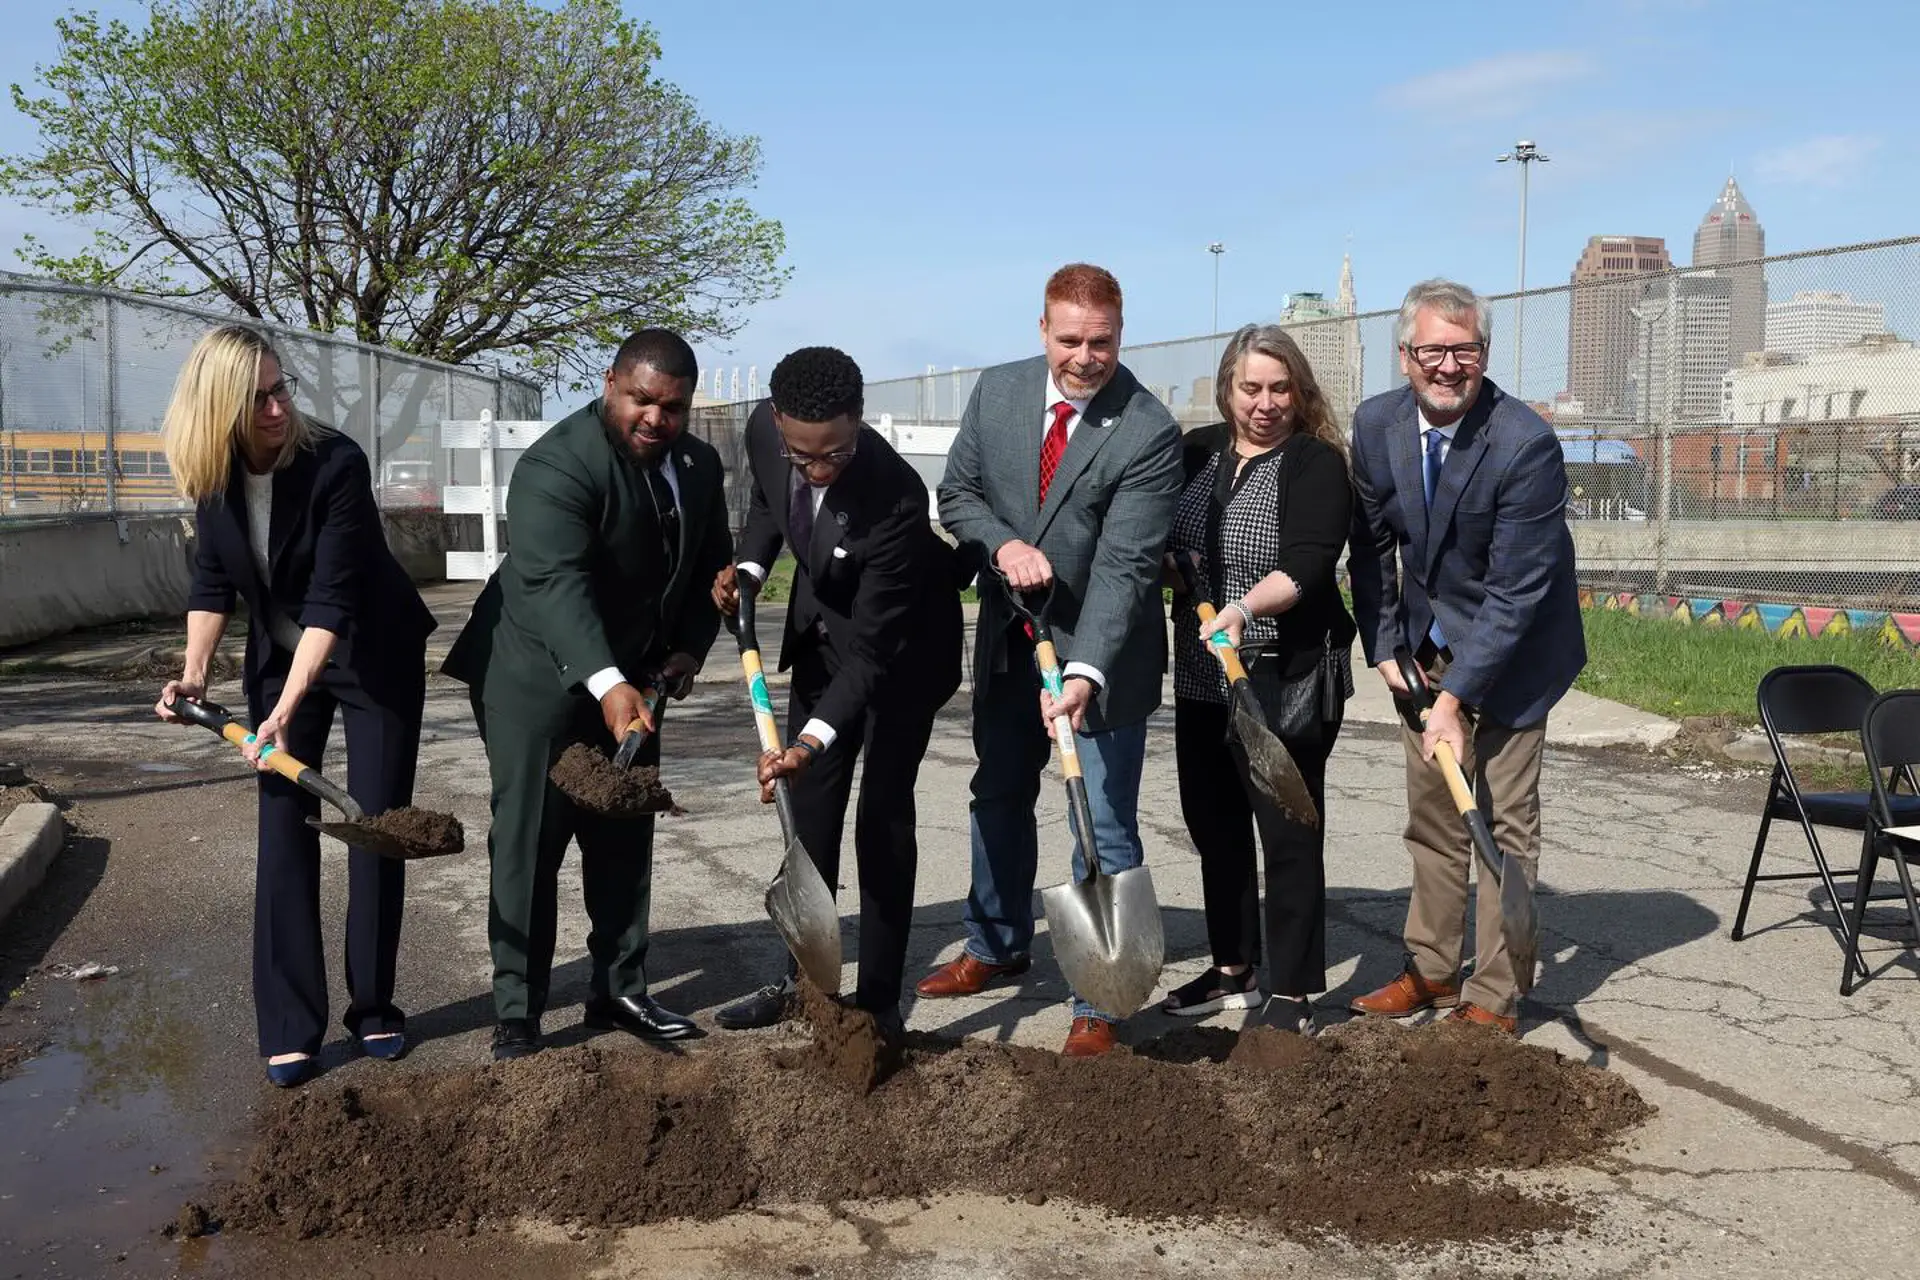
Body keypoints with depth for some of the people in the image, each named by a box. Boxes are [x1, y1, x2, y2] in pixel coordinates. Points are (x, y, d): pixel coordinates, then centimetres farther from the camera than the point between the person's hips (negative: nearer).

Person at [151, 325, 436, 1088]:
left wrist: (286, 712, -36)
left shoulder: (336, 463, -28)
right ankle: (290, 1029, 6)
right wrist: (195, 672, -12)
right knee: (284, 835, 0)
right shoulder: (213, 473, -11)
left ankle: (373, 1007, 16)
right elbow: (213, 580, 1)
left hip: (375, 660, -4)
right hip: (280, 659, 4)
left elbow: (333, 597, -31)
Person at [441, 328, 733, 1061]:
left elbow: (710, 565, 11)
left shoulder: (699, 465, 0)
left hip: (631, 679, 7)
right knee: (528, 847, -3)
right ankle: (516, 1016, 5)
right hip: (538, 677, -7)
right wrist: (608, 686, -50)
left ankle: (619, 994, 24)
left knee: (625, 842, 12)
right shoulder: (557, 465, -24)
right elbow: (558, 582, -37)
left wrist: (688, 648, -5)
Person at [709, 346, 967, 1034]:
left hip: (898, 648, -6)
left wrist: (813, 742, -47)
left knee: (883, 816, -7)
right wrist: (746, 567, -13)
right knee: (808, 808, 10)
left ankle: (878, 996, 4)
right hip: (821, 629, 6)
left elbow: (871, 650, -36)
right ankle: (803, 977, 22)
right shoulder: (764, 431, -20)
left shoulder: (895, 496, -38)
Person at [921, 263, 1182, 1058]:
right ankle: (996, 947, 42)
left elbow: (1124, 566, -26)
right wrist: (1002, 543, -17)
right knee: (998, 797, 20)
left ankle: (1100, 1001, 10)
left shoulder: (1148, 433, -21)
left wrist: (1085, 674, -37)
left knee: (1107, 826, -3)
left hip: (1102, 649, -5)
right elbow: (957, 492, 5)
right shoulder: (997, 392, -4)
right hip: (1009, 637, 6)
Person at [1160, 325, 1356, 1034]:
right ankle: (1234, 971, 30)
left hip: (1284, 680, -6)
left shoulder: (1316, 462, -8)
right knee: (1214, 824, 14)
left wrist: (1244, 608, -35)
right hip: (1202, 677, 6)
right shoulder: (1196, 451, 9)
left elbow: (1306, 564, -20)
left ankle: (1292, 993, 12)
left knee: (1288, 835, 1)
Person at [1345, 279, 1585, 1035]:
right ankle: (1431, 970, 25)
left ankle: (1494, 997, 8)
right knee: (1431, 817, 12)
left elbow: (1517, 590, -25)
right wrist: (1384, 648, 0)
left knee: (1505, 822, -2)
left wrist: (1455, 697, -26)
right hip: (1426, 646, 5)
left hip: (1512, 647, -5)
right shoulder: (1376, 424, -8)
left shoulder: (1526, 444, -25)